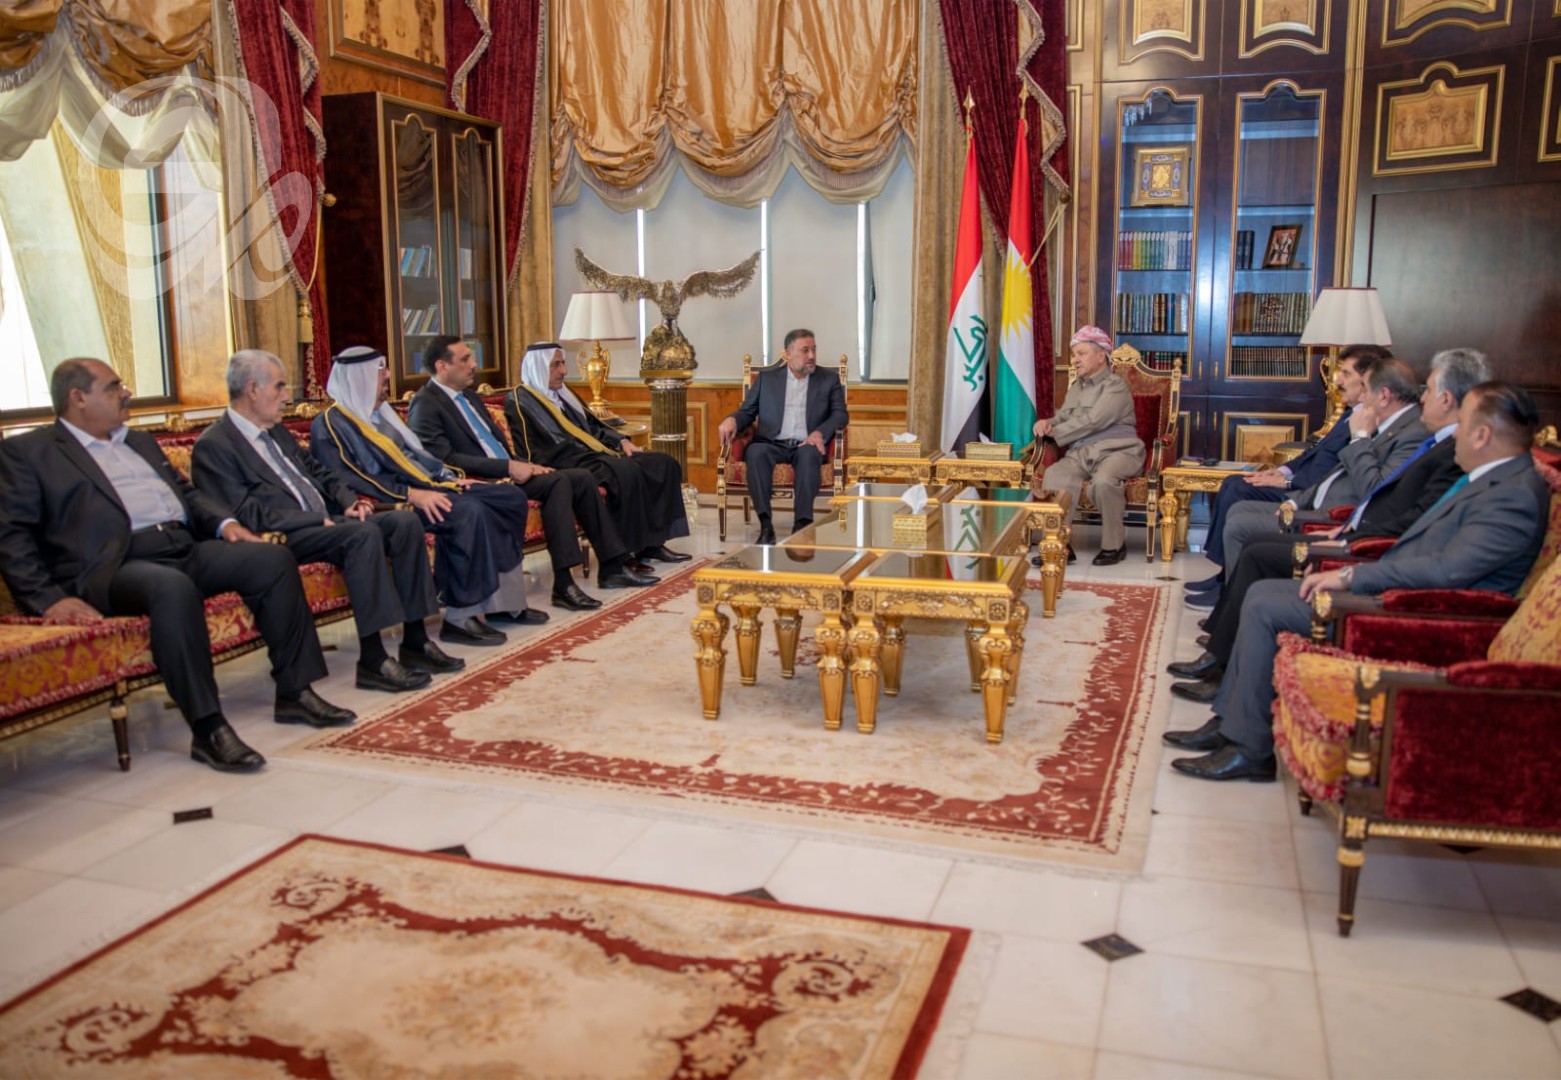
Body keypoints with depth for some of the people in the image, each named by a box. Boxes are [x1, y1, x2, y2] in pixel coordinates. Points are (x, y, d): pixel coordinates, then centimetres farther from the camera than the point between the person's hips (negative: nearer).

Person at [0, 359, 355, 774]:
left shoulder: (141, 443, 28)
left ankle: (295, 692, -11)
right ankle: (208, 729, -35)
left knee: (273, 559, -15)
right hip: (115, 566, -7)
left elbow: (187, 492, 28)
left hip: (187, 549, 7)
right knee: (173, 588, -39)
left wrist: (224, 521, 5)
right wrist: (48, 599, -14)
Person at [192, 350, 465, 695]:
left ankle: (415, 641, -11)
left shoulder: (277, 431, 22)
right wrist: (318, 519, -18)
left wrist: (348, 501, 4)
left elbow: (317, 472, 25)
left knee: (405, 521, -12)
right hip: (283, 538, -9)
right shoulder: (214, 446, -6)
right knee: (363, 533, -33)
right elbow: (247, 514, -15)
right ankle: (372, 660, -31)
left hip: (321, 522, 9)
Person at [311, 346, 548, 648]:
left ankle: (501, 598, -4)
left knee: (512, 497, -4)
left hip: (427, 484, 9)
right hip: (393, 499, -9)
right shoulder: (331, 424, -6)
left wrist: (450, 476, 8)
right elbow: (351, 481, -18)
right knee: (469, 512, -34)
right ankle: (460, 617, -27)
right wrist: (411, 495, -25)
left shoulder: (381, 412, 22)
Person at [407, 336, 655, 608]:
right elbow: (446, 459, -19)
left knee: (582, 478, -5)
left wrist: (521, 465, 3)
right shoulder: (426, 406, -8)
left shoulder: (469, 396, 20)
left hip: (507, 471, 9)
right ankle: (563, 584, -31)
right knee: (557, 481, -28)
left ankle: (612, 567, -2)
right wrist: (508, 467, -21)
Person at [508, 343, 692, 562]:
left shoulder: (562, 394, 24)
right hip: (569, 464, -9)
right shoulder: (520, 402, -4)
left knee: (664, 463, -4)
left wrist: (622, 442, 7)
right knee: (626, 472, -35)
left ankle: (652, 543, -9)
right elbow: (533, 454, -15)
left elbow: (593, 426, 27)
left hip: (593, 454, 10)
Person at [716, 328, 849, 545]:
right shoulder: (766, 378, 17)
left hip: (806, 446, -1)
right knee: (756, 452, -34)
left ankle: (803, 524, -42)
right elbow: (747, 411, 15)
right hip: (772, 444, 1)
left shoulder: (829, 379, 15)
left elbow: (840, 414, 5)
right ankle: (766, 524, -37)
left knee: (809, 454, -37)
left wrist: (820, 433, -16)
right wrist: (732, 420, -10)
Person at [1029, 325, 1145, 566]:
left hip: (1116, 450, -6)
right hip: (1081, 453, 6)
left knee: (1103, 480, -38)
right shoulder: (1076, 388, 21)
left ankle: (1114, 544, -18)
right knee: (1053, 475, -27)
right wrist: (1048, 423, 0)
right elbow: (1063, 418, 25)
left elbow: (1092, 421, -14)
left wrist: (1053, 432, -9)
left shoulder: (1115, 386, -3)